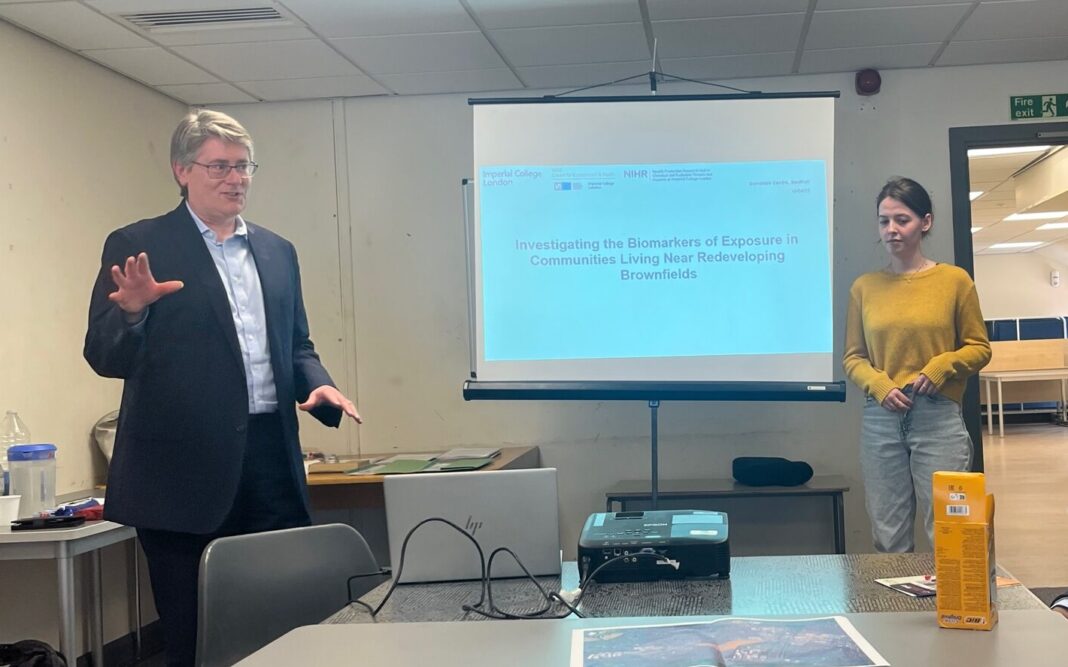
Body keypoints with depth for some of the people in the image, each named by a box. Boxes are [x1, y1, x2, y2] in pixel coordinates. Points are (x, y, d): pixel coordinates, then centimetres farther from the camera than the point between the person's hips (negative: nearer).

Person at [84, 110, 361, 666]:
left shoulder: (277, 251, 15)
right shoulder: (137, 246, 0)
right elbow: (104, 356, -4)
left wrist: (318, 385, 0)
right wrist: (132, 311, -24)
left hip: (271, 458, 5)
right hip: (185, 466, -4)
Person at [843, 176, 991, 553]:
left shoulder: (954, 280, 1)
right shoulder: (864, 287, 6)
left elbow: (979, 348, 5)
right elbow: (852, 358, 8)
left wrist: (940, 368, -13)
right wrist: (881, 387, -10)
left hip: (938, 418, -2)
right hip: (880, 420, 2)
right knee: (889, 539, 6)